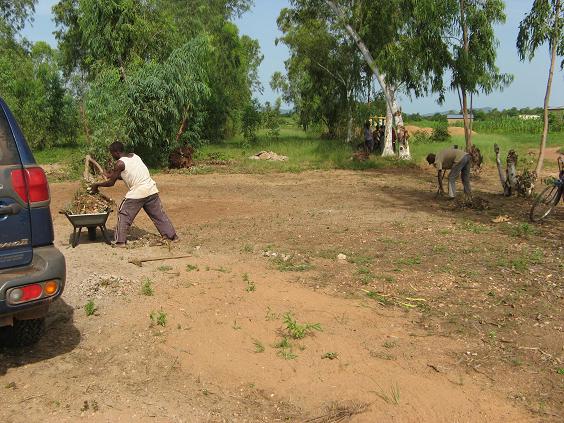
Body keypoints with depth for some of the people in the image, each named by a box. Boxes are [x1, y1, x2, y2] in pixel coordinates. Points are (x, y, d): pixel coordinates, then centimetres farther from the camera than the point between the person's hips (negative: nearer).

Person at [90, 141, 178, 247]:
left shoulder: (120, 163, -7)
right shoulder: (135, 156, 14)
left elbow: (111, 183, 1)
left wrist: (97, 185, 14)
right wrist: (112, 175, 27)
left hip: (137, 193, -7)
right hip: (152, 190, 7)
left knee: (124, 215, 8)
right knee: (158, 214, 16)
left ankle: (120, 241, 7)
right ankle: (172, 236, 19)